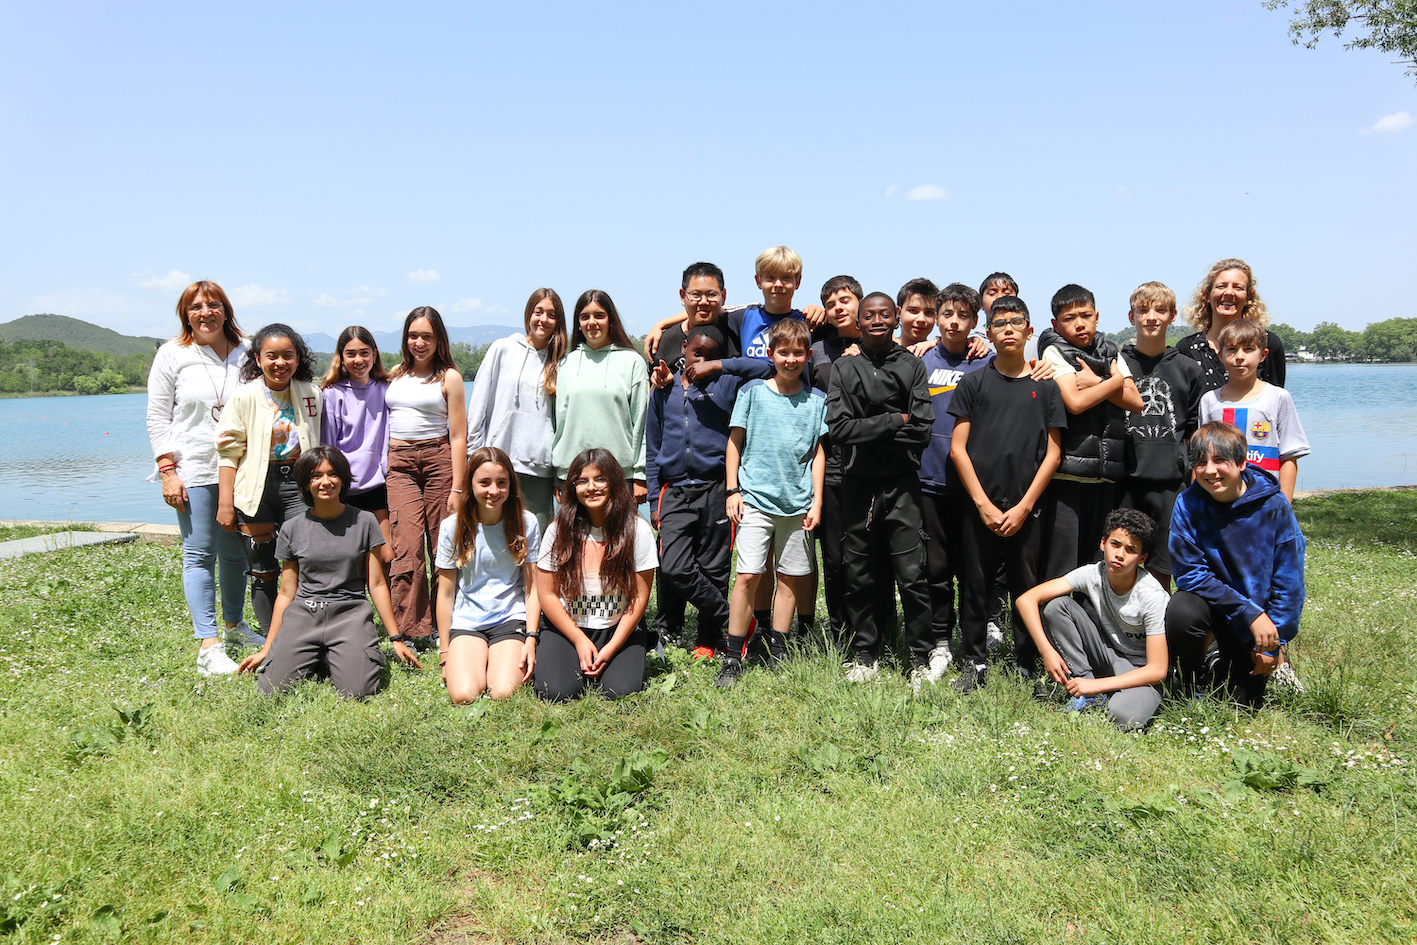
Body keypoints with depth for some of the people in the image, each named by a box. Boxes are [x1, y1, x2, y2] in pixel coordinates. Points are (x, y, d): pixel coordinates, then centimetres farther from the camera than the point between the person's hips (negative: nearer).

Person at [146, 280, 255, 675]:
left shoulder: (245, 352, 7)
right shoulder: (172, 354, 1)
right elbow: (158, 418, 0)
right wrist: (167, 470, -8)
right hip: (193, 471, -3)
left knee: (236, 552, 11)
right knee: (199, 554, -4)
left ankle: (234, 624, 29)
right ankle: (207, 646, -4)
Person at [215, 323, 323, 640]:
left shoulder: (311, 393, 6)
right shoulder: (245, 396, -2)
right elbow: (229, 451, -2)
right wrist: (225, 502, -6)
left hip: (298, 483, 1)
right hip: (257, 488, -1)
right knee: (263, 573, 7)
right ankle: (271, 641, 19)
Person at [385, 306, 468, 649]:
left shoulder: (449, 377, 4)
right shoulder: (395, 374, 16)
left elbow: (458, 436, -1)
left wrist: (458, 488, -7)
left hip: (438, 458, -2)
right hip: (399, 463, 2)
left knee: (443, 545, -2)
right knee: (407, 546, -10)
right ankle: (413, 631, -8)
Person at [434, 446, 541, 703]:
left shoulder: (526, 523, -2)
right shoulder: (452, 527, -2)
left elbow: (533, 587, 1)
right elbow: (445, 593, 4)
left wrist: (530, 640, -9)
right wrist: (445, 653, 4)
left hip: (511, 619, 0)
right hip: (466, 621, 1)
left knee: (504, 695, -22)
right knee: (464, 696, -23)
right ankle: (477, 663, 10)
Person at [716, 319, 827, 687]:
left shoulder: (816, 400, 8)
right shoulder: (752, 392, 2)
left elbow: (818, 453, 10)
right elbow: (735, 442, 5)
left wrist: (816, 501, 5)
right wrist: (732, 491, -1)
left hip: (798, 502, 3)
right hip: (756, 498, -2)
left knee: (789, 578, 7)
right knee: (748, 576, -8)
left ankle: (778, 653, 19)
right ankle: (733, 657, 0)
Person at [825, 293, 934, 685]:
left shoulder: (912, 366, 5)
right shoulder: (844, 368, 7)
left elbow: (922, 431, -5)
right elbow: (839, 427, -6)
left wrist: (868, 431, -8)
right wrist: (895, 421, -9)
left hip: (901, 484, -1)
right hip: (858, 483, 2)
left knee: (912, 575, -4)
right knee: (858, 576, 7)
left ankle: (921, 659, 10)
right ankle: (866, 656, 21)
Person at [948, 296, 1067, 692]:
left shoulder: (1045, 386, 7)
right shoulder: (973, 383, 6)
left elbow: (1053, 453, 4)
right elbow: (957, 448, 2)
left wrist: (1024, 507, -4)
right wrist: (984, 505, -6)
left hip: (1026, 509, 0)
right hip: (979, 507, 0)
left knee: (1027, 588, 4)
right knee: (975, 586, 4)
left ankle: (1028, 667, 17)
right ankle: (974, 664, 16)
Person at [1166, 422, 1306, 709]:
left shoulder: (1274, 505, -17)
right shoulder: (1188, 504, -17)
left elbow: (1289, 582, -10)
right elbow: (1190, 574, -17)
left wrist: (1272, 644, -10)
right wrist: (1249, 613, -24)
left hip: (1259, 604, 0)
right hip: (1211, 599, 0)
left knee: (1244, 704, -3)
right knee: (1180, 613, -35)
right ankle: (1196, 685, -5)